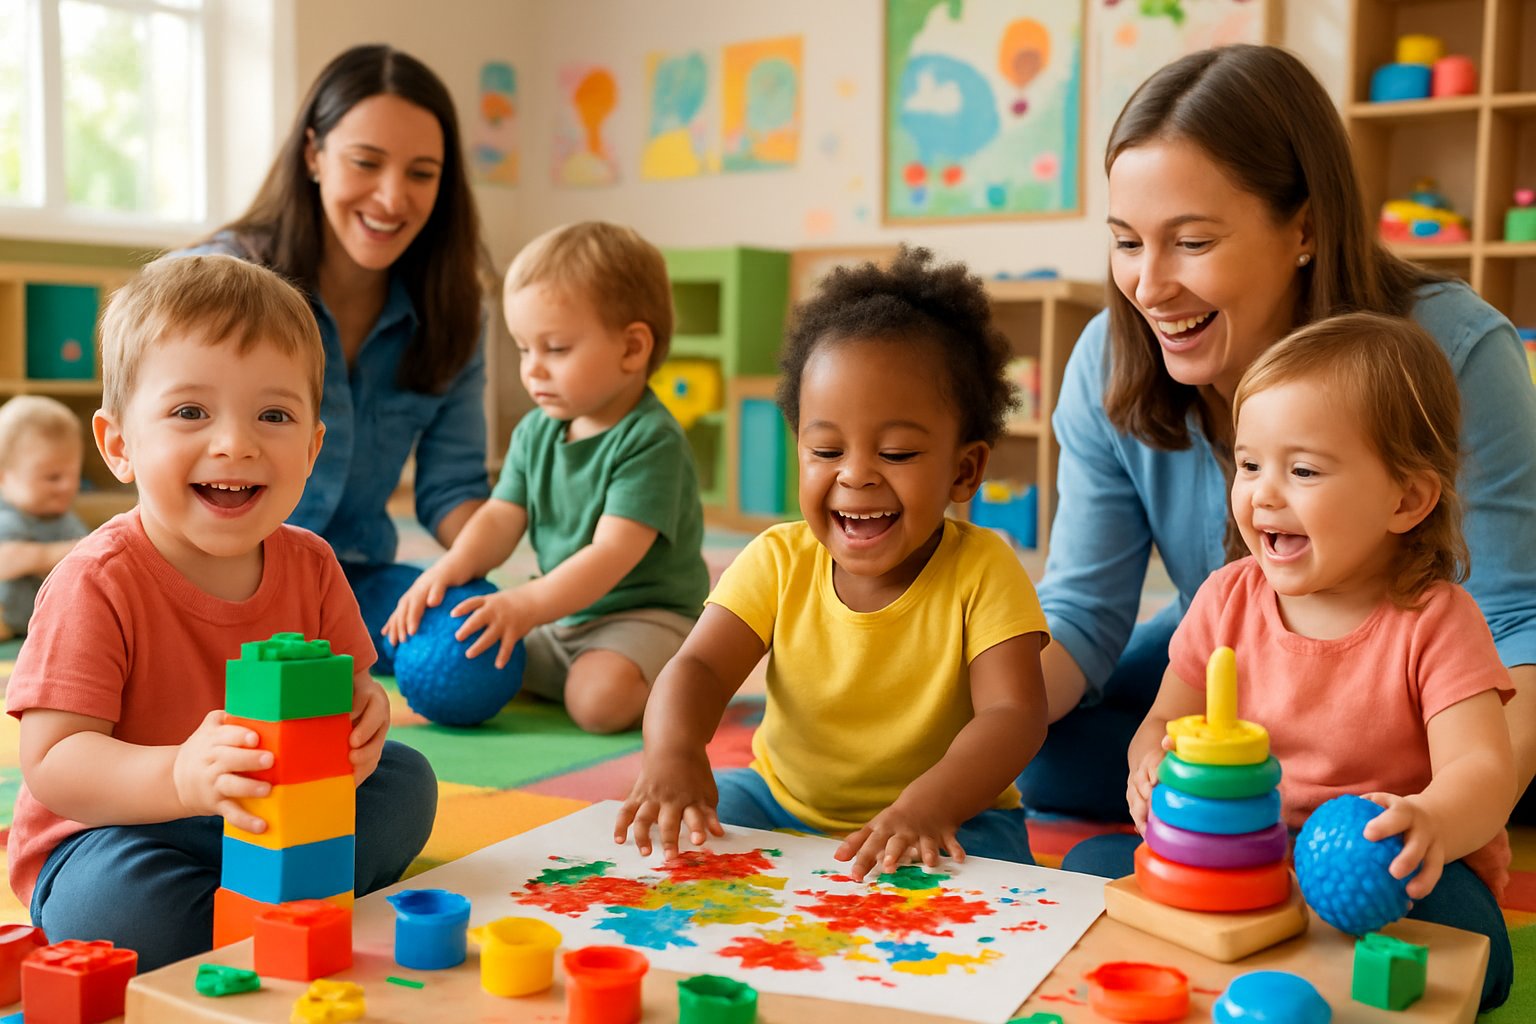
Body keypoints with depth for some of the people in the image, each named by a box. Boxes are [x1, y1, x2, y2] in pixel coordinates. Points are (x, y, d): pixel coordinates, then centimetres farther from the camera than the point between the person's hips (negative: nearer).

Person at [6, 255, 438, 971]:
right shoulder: (97, 582, -22)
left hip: (274, 819, 5)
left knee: (405, 780, -6)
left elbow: (344, 684, 2)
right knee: (119, 900, -36)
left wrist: (363, 711, -25)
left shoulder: (308, 564, -5)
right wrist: (180, 776, -45)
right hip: (107, 835, -5)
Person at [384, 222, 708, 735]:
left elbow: (614, 552, -27)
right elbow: (501, 519, 0)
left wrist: (528, 605, -38)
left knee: (600, 698, -33)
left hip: (648, 613, -7)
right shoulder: (535, 432, 5)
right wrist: (453, 566, -22)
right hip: (563, 614, 7)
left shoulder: (652, 440, -19)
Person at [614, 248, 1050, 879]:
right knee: (673, 829, -18)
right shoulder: (780, 561, -7)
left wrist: (927, 804, -44)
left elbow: (1013, 714, -24)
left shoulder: (982, 571, -16)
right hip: (782, 801, 3)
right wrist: (673, 754, -39)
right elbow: (699, 668, -15)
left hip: (949, 820, -2)